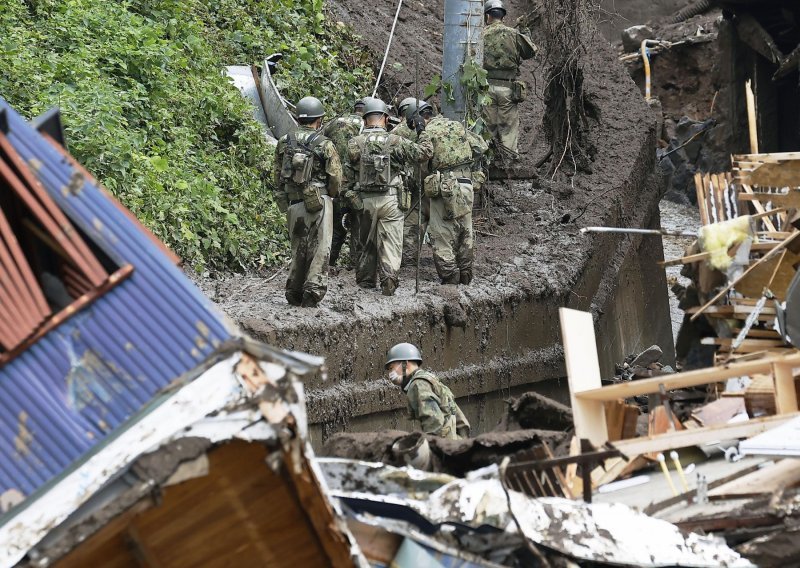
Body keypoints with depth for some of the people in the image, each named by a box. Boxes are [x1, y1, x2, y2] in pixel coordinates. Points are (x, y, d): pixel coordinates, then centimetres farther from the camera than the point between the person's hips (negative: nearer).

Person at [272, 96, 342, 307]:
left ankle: (294, 293, 18)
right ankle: (313, 292, -7)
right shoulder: (325, 145, -8)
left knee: (298, 249, 16)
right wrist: (330, 194, 14)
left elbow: (277, 174, 10)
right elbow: (336, 177, -6)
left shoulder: (283, 143, 5)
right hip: (319, 203, -4)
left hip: (293, 203, 4)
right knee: (319, 250, 1)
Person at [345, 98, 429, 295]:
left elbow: (350, 174, 5)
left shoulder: (355, 144, -1)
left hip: (364, 201, 3)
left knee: (367, 242, 17)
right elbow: (425, 154, -5)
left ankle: (365, 280, 24)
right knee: (390, 242, 1)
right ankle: (389, 279, -14)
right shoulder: (395, 142, -8)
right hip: (390, 201, -3)